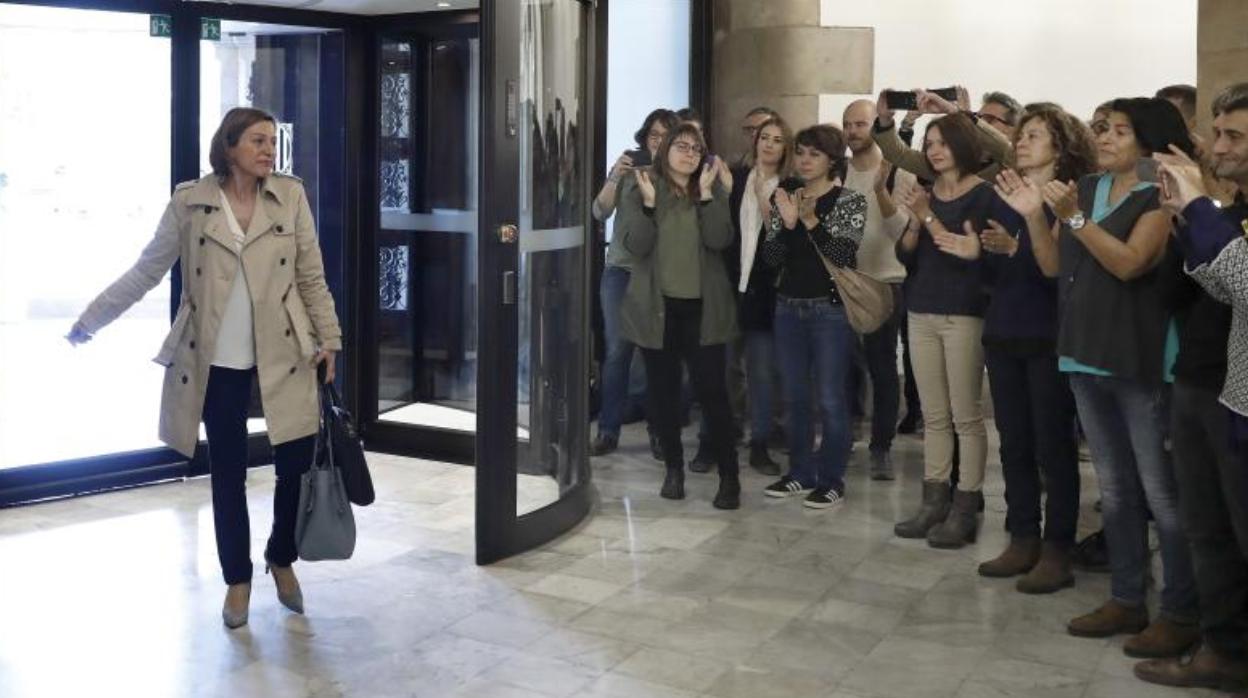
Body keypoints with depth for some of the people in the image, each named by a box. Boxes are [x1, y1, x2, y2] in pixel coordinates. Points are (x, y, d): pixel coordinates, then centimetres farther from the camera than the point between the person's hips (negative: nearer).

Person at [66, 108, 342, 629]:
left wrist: (328, 338, -1)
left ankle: (281, 559, 27)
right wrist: (89, 322, 0)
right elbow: (146, 271, 1)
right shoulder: (190, 202, -4)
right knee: (227, 470, 8)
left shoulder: (290, 196, 0)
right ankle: (237, 580, 24)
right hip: (216, 359, -1)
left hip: (282, 352, 1)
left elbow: (311, 277, 3)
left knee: (299, 461, 0)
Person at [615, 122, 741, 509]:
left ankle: (729, 476, 4)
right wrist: (649, 202, -22)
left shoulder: (712, 190, 4)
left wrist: (707, 192, -16)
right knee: (662, 390, 8)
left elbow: (720, 240, -11)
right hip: (657, 307, 0)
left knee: (712, 391, -3)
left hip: (703, 307, 0)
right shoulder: (639, 187, 0)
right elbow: (636, 245, -10)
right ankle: (673, 468, 23)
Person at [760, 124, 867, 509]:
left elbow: (845, 255, -14)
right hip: (789, 307, 5)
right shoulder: (784, 198, 8)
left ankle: (831, 479, 8)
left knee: (830, 398, -2)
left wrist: (811, 221, -18)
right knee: (794, 396, 11)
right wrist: (788, 223, -15)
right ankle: (801, 471, 22)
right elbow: (771, 257, 1)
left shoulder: (850, 200, -4)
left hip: (831, 309, -5)